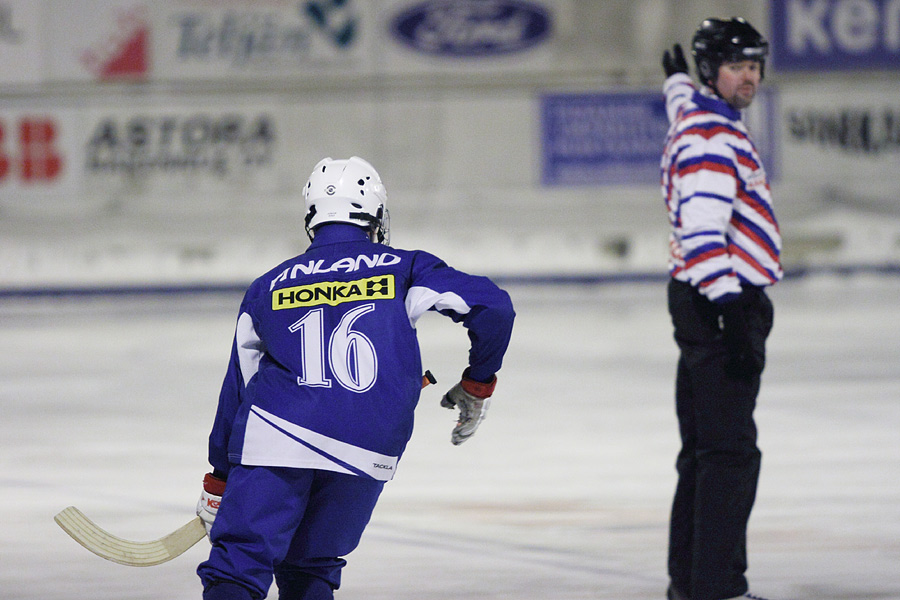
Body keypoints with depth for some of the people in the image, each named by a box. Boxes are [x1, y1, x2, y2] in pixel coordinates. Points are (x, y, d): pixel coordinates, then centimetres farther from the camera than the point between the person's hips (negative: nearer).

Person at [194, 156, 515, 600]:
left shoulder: (267, 288, 19)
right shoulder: (402, 269, 13)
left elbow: (237, 388, 24)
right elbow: (492, 306, 4)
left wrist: (219, 480, 32)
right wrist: (478, 385, 19)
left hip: (275, 438, -1)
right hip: (367, 455, 1)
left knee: (239, 562, -3)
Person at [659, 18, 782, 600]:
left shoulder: (703, 115, 15)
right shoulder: (710, 136, -16)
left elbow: (686, 96, 41)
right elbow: (704, 228, -24)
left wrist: (679, 77, 62)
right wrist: (733, 312, -28)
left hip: (722, 304, 11)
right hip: (720, 305, -11)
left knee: (707, 449, 15)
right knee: (729, 449, -14)